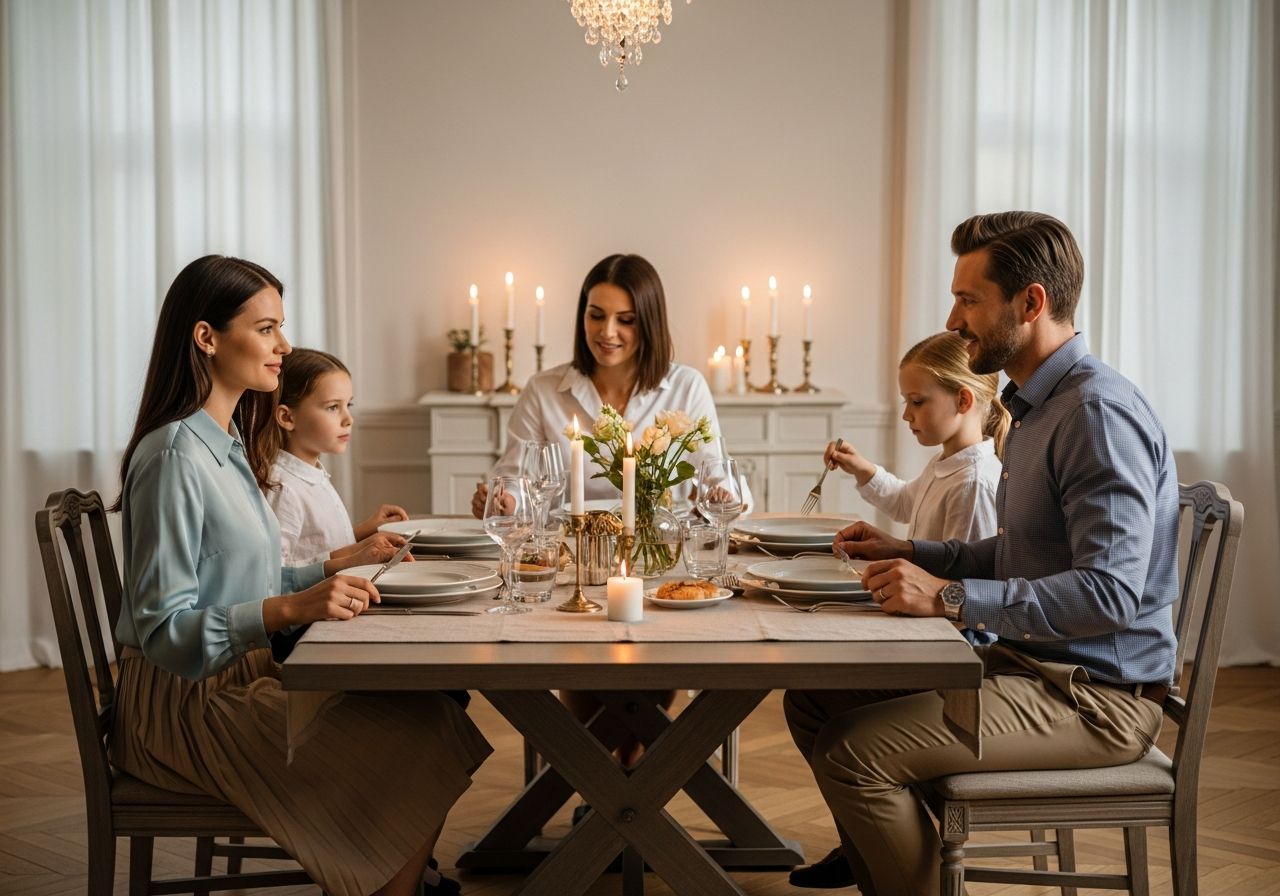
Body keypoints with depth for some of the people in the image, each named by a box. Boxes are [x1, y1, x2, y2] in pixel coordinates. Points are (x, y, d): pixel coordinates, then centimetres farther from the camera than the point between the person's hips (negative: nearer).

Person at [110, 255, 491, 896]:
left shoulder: (227, 445, 13)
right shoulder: (174, 454, -17)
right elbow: (163, 631, -21)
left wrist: (341, 566, 12)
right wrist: (289, 609, -32)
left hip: (241, 675, 9)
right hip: (183, 702, -9)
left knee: (428, 711, -8)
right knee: (411, 745, -20)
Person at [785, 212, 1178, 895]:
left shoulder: (1099, 413, -20)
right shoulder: (1036, 407, 14)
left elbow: (1110, 592, -29)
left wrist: (950, 597, -29)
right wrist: (910, 554, 10)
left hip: (1096, 696, -10)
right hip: (1031, 663, 10)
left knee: (851, 753, -23)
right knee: (813, 702, 9)